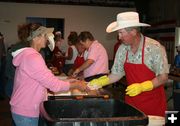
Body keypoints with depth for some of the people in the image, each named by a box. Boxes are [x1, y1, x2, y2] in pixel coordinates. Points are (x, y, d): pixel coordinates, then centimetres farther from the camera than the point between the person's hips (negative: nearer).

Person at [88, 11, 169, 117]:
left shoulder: (155, 48, -17)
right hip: (131, 101, 4)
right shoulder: (122, 49, -1)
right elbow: (117, 74, 8)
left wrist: (141, 87, -26)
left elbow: (163, 77, -15)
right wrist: (101, 82, -5)